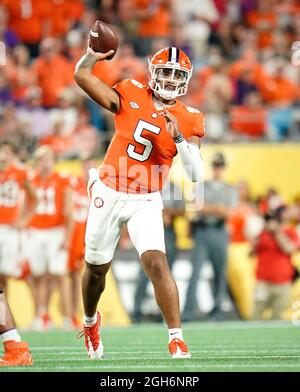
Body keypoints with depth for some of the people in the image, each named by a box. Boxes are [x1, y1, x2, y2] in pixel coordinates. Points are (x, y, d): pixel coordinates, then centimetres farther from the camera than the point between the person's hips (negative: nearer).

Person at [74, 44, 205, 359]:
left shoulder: (188, 119, -5)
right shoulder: (131, 95, -5)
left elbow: (195, 174, -13)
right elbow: (82, 75, -9)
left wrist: (179, 138, -24)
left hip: (145, 202, -1)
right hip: (108, 193, 1)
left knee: (156, 263, -20)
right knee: (96, 269, 15)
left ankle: (176, 340, -18)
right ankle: (90, 321, 45)